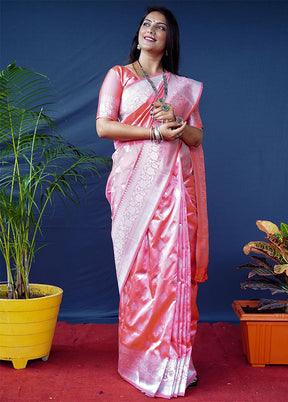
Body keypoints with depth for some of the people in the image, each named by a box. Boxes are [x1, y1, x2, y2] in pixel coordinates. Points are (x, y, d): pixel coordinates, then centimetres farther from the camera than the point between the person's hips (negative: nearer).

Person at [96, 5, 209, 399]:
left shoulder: (184, 86, 18)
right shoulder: (119, 75, 11)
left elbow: (197, 137, 15)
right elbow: (103, 126, -2)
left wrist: (177, 125, -8)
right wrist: (156, 131, -9)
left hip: (175, 182, 2)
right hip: (135, 179, -2)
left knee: (174, 262, -3)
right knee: (138, 264, -5)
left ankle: (174, 359, 5)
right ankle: (141, 358, 5)